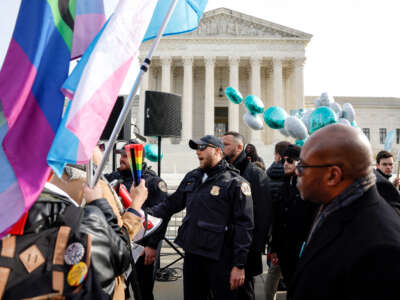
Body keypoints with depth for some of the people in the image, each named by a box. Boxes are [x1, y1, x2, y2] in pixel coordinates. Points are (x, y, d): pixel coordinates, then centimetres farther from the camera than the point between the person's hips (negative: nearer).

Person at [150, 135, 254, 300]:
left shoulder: (235, 183, -10)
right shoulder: (191, 177, 10)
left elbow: (244, 226, -12)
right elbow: (171, 204, 16)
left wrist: (239, 265, -14)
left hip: (219, 258, -6)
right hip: (191, 254, 6)